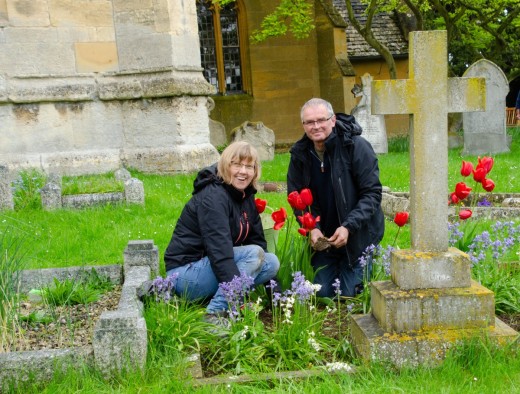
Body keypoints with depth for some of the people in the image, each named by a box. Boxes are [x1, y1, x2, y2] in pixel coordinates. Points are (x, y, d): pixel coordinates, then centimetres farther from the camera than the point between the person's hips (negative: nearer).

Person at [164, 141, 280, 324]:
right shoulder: (213, 197, -21)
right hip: (185, 272, -8)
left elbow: (258, 239, 7)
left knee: (273, 262, -5)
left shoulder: (246, 196, 6)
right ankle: (215, 312, -23)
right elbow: (219, 251, -30)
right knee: (254, 253, -23)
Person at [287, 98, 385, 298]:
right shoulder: (300, 154, -3)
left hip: (358, 235, -4)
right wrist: (312, 228, -16)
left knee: (349, 293, -2)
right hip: (323, 236, 4)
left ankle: (368, 264, 29)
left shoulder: (356, 146, -16)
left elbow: (372, 193, -16)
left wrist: (349, 227, -26)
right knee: (322, 293, 5)